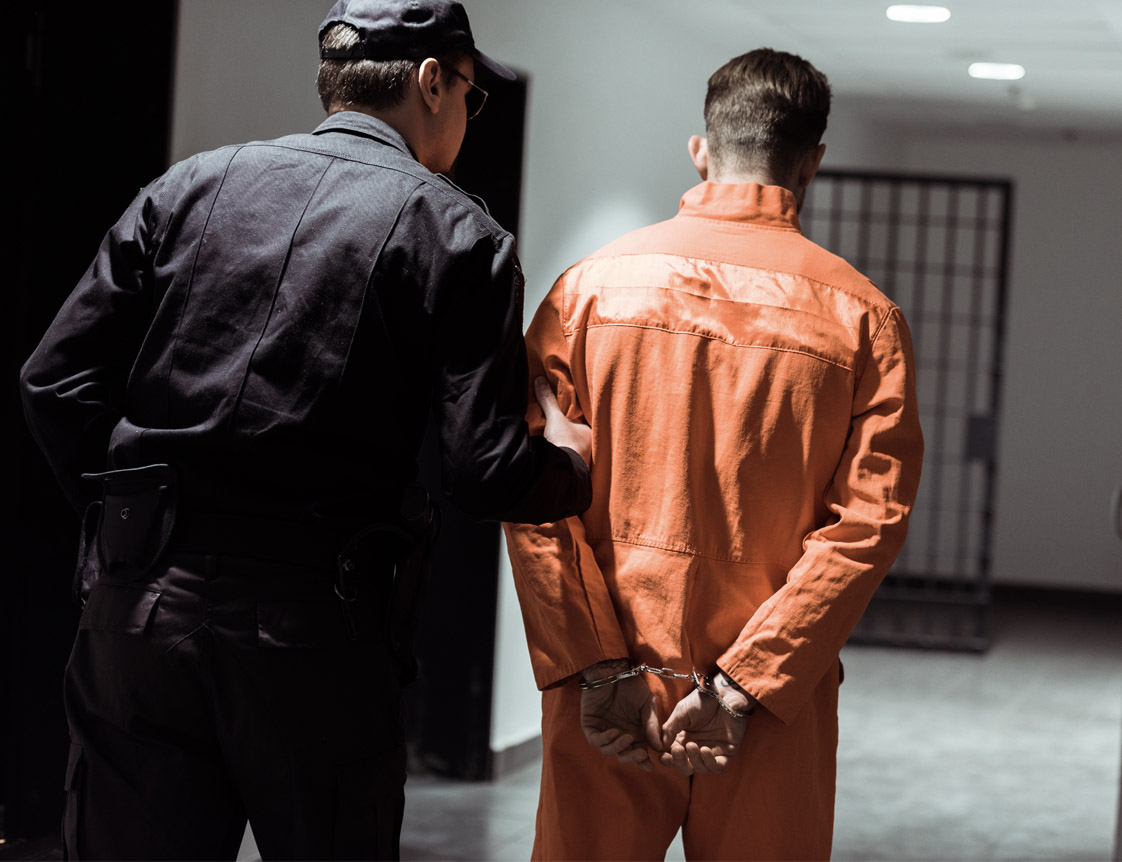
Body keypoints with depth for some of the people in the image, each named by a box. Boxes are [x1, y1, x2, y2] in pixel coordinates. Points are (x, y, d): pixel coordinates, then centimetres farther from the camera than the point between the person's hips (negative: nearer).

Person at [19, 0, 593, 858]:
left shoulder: (192, 185, 8)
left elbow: (59, 379, 3)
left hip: (141, 602, 3)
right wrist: (574, 468, 14)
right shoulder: (457, 235, -1)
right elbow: (487, 473, -7)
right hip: (319, 634, -3)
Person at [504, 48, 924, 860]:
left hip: (603, 697, 1)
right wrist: (742, 687, -11)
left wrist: (598, 668, -9)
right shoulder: (863, 315, -2)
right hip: (772, 729, 0)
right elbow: (869, 523, -10)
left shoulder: (593, 284, 0)